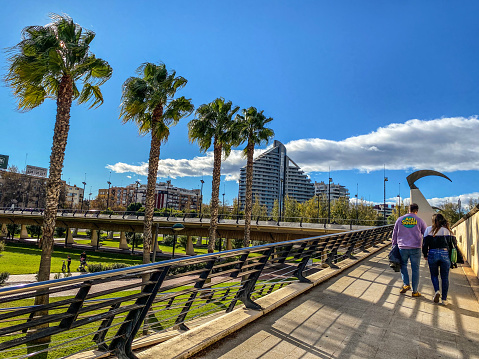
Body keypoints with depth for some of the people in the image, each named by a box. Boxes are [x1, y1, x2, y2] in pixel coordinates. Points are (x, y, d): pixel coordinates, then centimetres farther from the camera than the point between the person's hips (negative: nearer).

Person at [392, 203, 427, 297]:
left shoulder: (400, 220, 6)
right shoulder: (420, 221, 3)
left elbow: (394, 234, 9)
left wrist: (394, 246, 17)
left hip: (402, 248, 1)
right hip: (415, 248, 0)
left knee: (403, 265, 20)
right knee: (415, 269, 7)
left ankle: (406, 284, 3)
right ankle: (415, 291, 12)